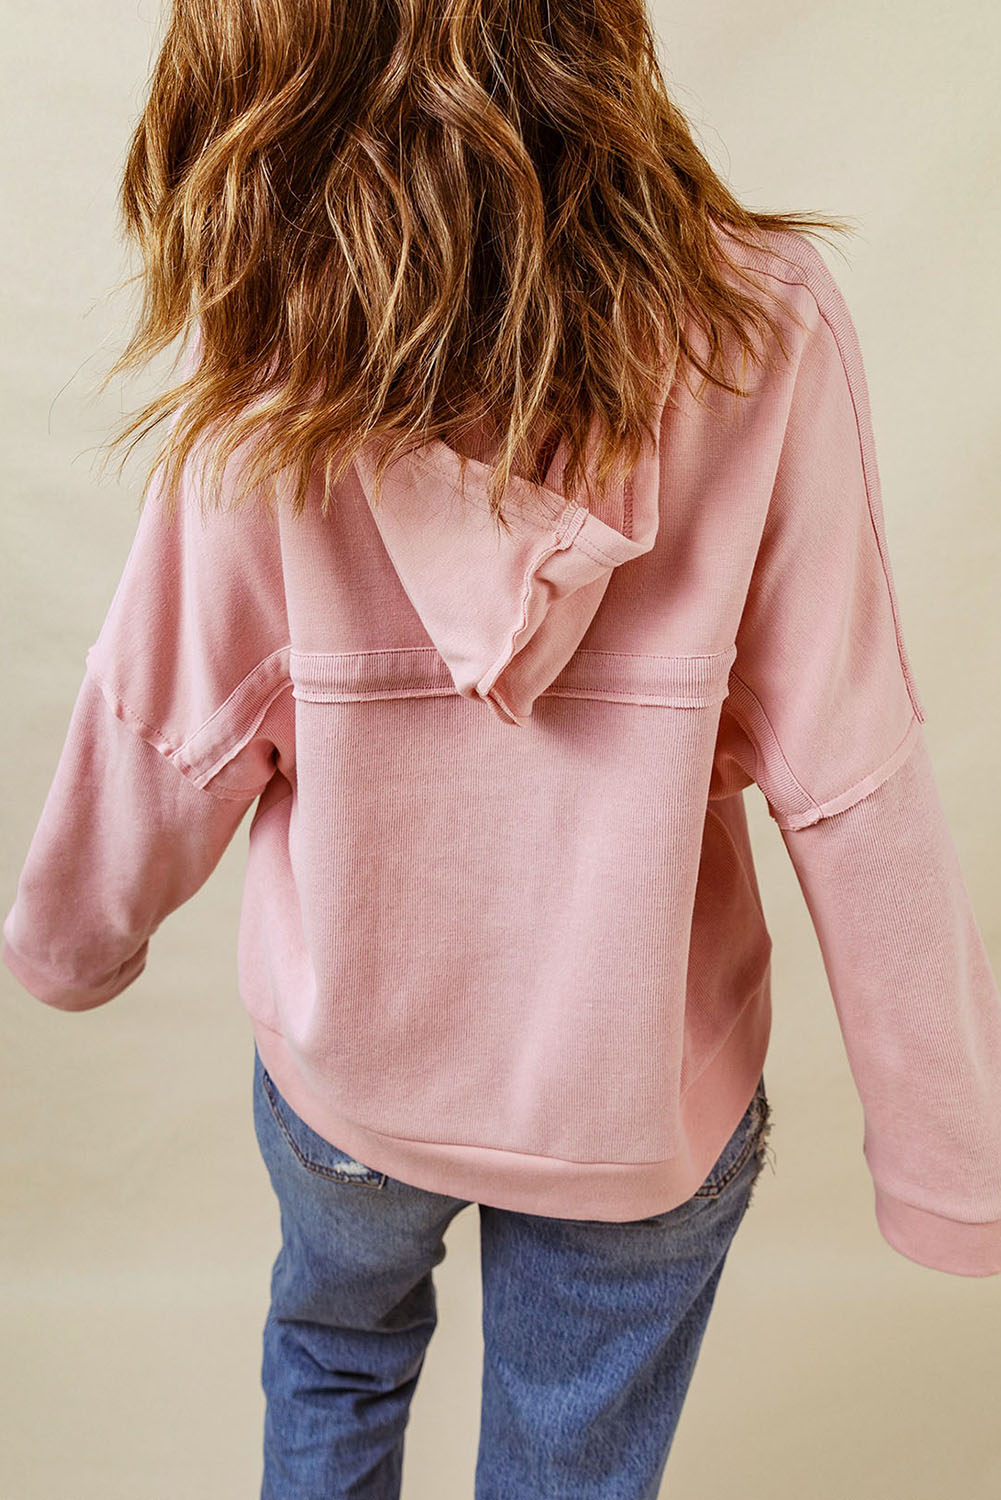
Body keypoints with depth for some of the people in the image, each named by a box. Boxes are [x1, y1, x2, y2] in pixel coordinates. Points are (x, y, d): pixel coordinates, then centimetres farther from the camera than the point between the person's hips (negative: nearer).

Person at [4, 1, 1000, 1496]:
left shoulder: (273, 348, -19)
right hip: (640, 1091, 0)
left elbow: (171, 741, -10)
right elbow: (848, 785, -19)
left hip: (346, 1052, 1)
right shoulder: (763, 331, -21)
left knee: (334, 1347, 34)